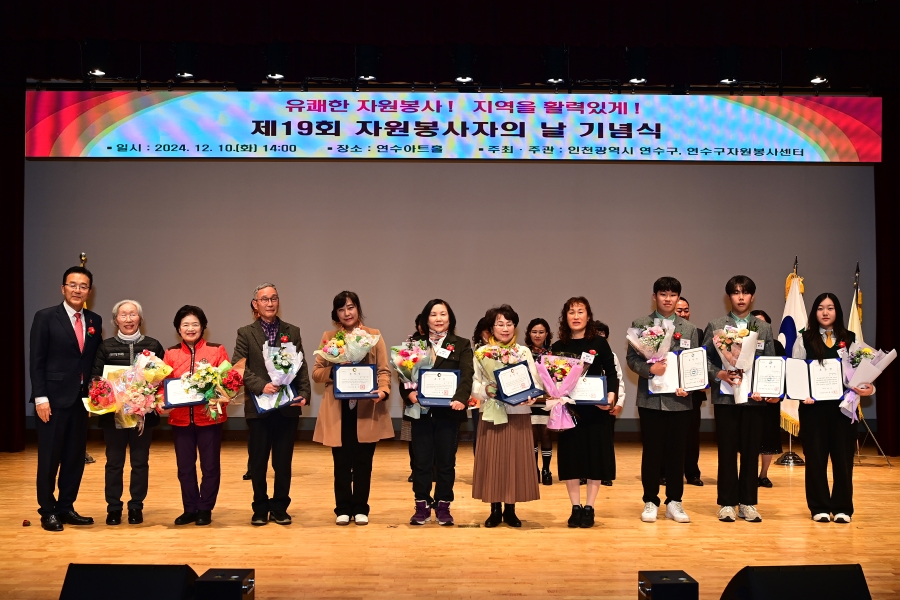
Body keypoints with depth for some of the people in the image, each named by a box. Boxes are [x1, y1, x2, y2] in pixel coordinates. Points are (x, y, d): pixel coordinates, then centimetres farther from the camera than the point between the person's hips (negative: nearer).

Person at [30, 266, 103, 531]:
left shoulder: (95, 321, 9)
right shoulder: (45, 317, -4)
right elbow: (36, 361, -7)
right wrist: (40, 397, -13)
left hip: (82, 399, 5)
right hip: (53, 399, -5)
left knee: (76, 457, 8)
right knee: (49, 458, 3)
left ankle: (66, 507, 19)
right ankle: (48, 511, 13)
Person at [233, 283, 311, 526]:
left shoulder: (292, 332, 9)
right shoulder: (245, 333, 4)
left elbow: (301, 367, 4)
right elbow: (239, 367, -6)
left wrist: (304, 393, -10)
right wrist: (261, 386, -19)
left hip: (288, 406, 1)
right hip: (258, 406, -1)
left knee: (283, 462, 6)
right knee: (258, 462, 6)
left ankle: (280, 508, 16)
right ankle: (260, 508, 18)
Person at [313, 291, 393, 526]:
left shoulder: (374, 335, 5)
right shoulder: (328, 337, 8)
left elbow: (384, 370, 0)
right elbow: (316, 372, 5)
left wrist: (383, 390, -20)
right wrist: (335, 370, -15)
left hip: (366, 409, -1)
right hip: (338, 410, 1)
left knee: (363, 462, 5)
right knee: (341, 462, 5)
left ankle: (360, 508, 16)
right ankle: (343, 509, 15)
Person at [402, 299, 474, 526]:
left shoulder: (462, 345, 5)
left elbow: (466, 375, -7)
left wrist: (460, 398, -25)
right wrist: (409, 393, -20)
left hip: (448, 411, -1)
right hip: (421, 410, 1)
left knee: (446, 461, 5)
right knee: (421, 460, 3)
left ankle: (443, 506, 15)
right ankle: (422, 506, 13)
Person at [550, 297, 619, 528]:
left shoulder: (599, 343, 1)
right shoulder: (557, 347, 4)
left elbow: (612, 373, 1)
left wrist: (611, 395, -14)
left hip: (596, 410, -1)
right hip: (569, 410, 1)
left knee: (595, 457, 1)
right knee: (570, 457, 3)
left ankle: (589, 508, 12)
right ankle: (575, 508, 13)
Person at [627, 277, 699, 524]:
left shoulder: (689, 329, 8)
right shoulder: (640, 325, 4)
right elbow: (631, 358, -1)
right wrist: (650, 369, -19)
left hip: (679, 399, 2)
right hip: (650, 398, -1)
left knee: (676, 452, 6)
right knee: (651, 451, 3)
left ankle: (674, 502, 15)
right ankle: (650, 501, 13)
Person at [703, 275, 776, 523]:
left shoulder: (764, 328, 9)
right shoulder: (715, 326, 4)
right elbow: (705, 359, 1)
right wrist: (719, 375, -16)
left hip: (754, 397, 2)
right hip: (725, 396, -2)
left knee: (751, 451, 5)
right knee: (727, 451, 2)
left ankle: (748, 503, 13)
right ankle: (727, 503, 10)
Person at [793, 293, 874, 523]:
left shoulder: (851, 339, 8)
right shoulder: (804, 340, 4)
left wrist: (868, 388, -14)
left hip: (843, 406, 1)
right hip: (813, 406, -1)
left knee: (843, 456, 3)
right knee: (815, 456, 3)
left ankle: (842, 507, 14)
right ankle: (819, 507, 13)